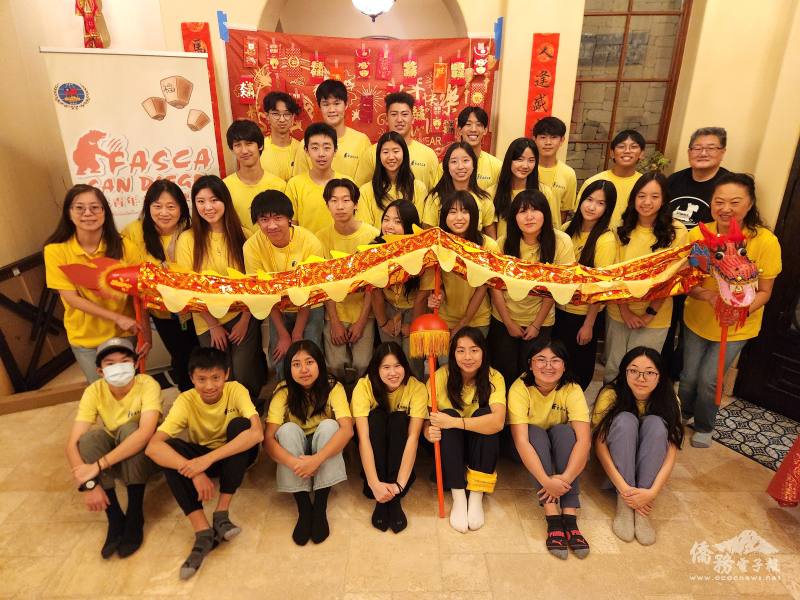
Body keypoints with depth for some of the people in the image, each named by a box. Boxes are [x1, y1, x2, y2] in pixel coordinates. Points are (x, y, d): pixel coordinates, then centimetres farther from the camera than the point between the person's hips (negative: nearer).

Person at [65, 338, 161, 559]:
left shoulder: (147, 384, -25)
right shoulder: (94, 392, -16)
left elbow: (145, 433, -39)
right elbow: (72, 444, -22)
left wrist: (98, 466, -42)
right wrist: (88, 483, -35)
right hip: (115, 457, 3)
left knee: (128, 429, -32)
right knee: (89, 438, -26)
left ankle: (134, 516, -20)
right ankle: (115, 518, -17)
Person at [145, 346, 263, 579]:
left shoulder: (236, 390, -24)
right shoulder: (186, 401, -20)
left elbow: (257, 433, -39)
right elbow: (153, 446, -31)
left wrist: (208, 459, -45)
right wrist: (194, 471, -44)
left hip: (236, 454, -1)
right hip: (201, 457, 2)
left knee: (239, 424, -32)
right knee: (169, 447, -28)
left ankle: (221, 513, -24)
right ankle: (203, 531, -28)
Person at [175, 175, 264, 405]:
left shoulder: (242, 235, -2)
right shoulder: (187, 239, -6)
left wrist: (245, 319, -5)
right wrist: (213, 325, -5)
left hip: (243, 316, 0)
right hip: (208, 322, 0)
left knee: (245, 378, -2)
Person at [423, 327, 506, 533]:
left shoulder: (493, 378, -17)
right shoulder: (441, 376, -17)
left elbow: (498, 421, -33)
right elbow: (426, 421, -16)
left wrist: (454, 422, -40)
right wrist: (429, 432, -40)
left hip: (480, 447, 0)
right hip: (449, 447, 0)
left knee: (484, 414, -29)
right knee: (448, 413, -30)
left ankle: (477, 497, -22)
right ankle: (458, 498, -25)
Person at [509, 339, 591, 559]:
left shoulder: (572, 390, -22)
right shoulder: (520, 389, -26)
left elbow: (584, 439, -31)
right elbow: (521, 440, -35)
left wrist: (565, 478, -42)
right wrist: (546, 481, -44)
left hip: (560, 448, 1)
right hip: (530, 449, -1)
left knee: (564, 431, -30)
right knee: (536, 432, -32)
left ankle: (570, 517, -32)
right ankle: (552, 516, -35)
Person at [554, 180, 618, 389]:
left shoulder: (606, 239, -18)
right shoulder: (568, 228, -1)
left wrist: (589, 324, -14)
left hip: (583, 314, -5)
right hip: (559, 308, 5)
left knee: (578, 368, 14)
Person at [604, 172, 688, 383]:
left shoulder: (677, 233, -8)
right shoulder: (623, 229, -1)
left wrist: (650, 313, -11)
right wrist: (624, 309, -8)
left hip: (654, 318, -2)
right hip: (618, 312, 2)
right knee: (612, 369, 14)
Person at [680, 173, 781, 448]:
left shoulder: (766, 241, -20)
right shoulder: (698, 234, -16)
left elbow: (764, 292, -11)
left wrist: (743, 308, -31)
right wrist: (709, 296, -30)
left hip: (736, 328, -2)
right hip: (697, 320, 2)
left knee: (708, 379, 0)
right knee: (688, 376, 13)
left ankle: (704, 427, 31)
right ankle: (681, 415, 45)